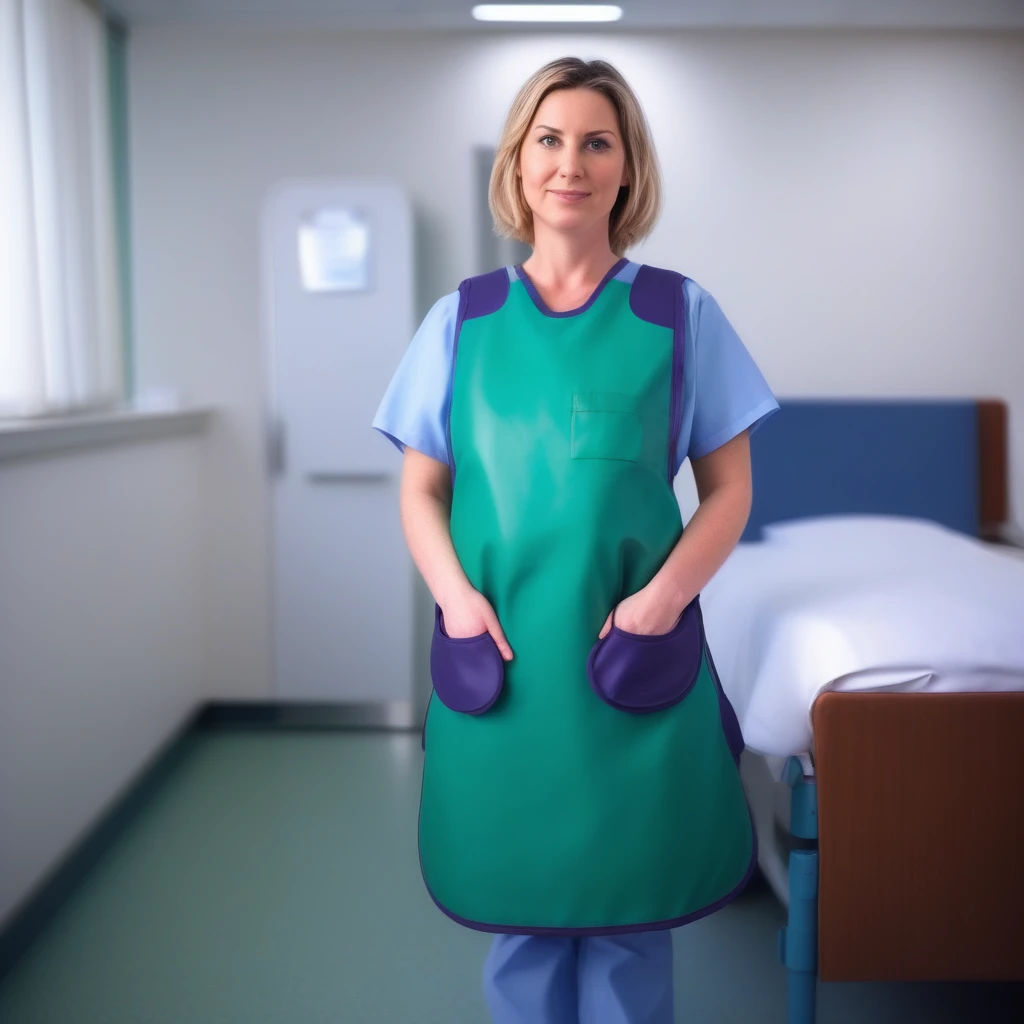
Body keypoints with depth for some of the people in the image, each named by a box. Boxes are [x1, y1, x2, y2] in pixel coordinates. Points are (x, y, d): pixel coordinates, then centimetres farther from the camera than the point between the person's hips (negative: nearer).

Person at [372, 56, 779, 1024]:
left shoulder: (680, 313, 2)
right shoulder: (461, 318, 6)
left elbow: (728, 490, 3)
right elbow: (420, 491, 7)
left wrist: (660, 600, -12)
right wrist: (458, 597, -10)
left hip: (634, 657, -1)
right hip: (498, 656, 1)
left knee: (629, 910, 9)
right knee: (517, 906, 12)